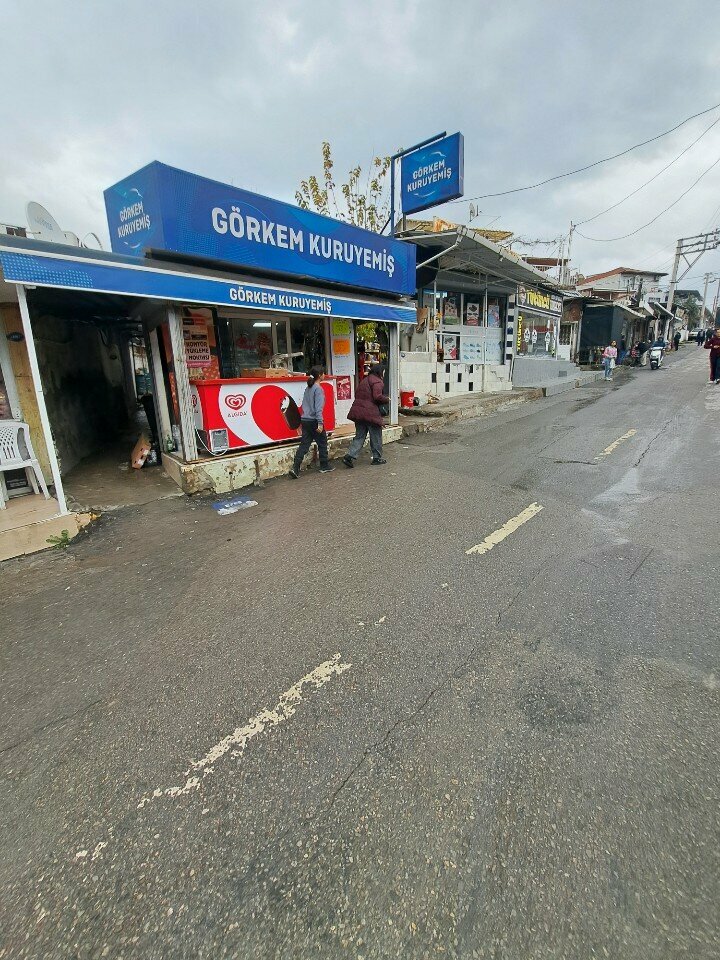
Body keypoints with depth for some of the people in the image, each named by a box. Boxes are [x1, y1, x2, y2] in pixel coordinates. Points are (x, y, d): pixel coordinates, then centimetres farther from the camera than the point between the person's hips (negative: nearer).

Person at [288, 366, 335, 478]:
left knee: (304, 444, 4)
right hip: (314, 420, -7)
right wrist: (320, 423, -20)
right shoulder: (318, 389, -11)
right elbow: (318, 408, -18)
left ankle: (295, 468, -6)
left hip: (305, 420, 7)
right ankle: (325, 466, 22)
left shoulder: (308, 388, 13)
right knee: (322, 443, 10)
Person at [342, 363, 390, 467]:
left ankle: (350, 456, -4)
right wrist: (387, 399, -2)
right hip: (370, 413, -8)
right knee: (376, 436, 8)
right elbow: (377, 396, -21)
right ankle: (377, 458, 18)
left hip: (358, 412, 8)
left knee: (359, 436, 10)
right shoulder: (377, 382, -8)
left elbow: (358, 395, 21)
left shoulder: (364, 380, 19)